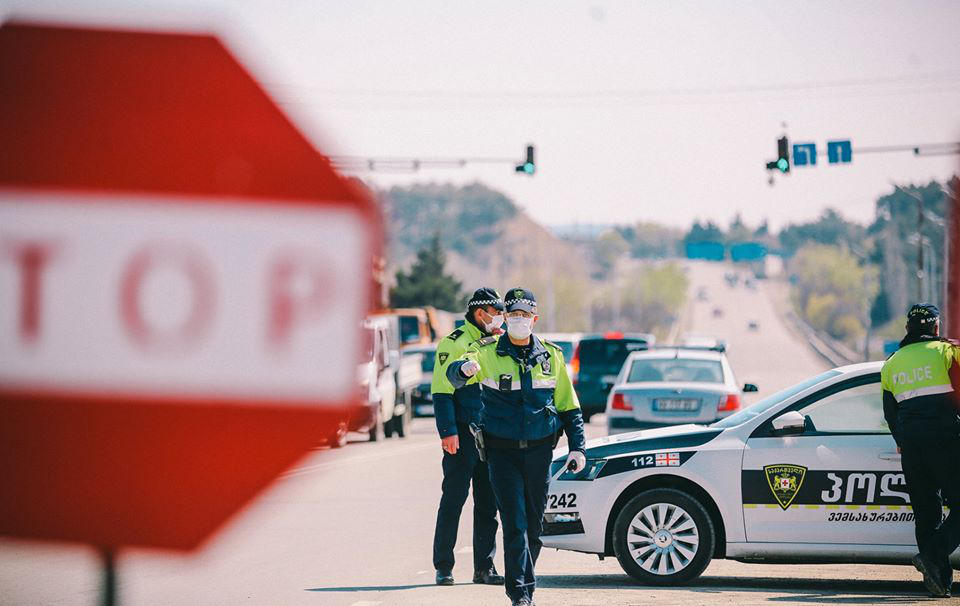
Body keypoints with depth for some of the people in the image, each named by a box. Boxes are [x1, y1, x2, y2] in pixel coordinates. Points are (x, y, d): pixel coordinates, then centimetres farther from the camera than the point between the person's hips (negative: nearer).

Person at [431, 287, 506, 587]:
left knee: (488, 503, 7)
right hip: (462, 436, -7)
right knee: (453, 500, -3)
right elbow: (442, 391, -12)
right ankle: (443, 567, 4)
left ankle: (484, 567, 12)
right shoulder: (454, 343, -7)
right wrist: (448, 431, -18)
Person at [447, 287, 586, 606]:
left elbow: (568, 406, 13)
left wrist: (577, 447, 6)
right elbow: (455, 374, -21)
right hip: (502, 449, -3)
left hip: (539, 449, 3)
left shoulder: (551, 356, 7)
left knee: (534, 523, 8)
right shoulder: (486, 352, -1)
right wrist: (464, 368, -45)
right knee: (514, 522, -11)